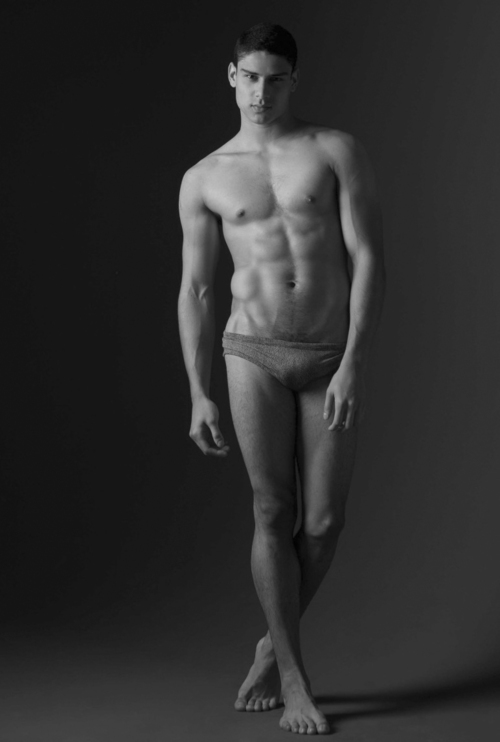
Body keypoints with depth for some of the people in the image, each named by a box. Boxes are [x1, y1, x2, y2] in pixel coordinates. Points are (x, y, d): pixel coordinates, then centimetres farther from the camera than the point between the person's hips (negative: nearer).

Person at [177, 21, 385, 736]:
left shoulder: (338, 151, 0)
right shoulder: (204, 180, 5)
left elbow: (368, 260, -7)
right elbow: (195, 290, 8)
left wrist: (354, 365, -16)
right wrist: (199, 396, 3)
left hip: (334, 360, 0)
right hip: (256, 355, 0)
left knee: (324, 522, 2)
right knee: (274, 515, -3)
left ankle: (273, 644, 27)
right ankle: (294, 677, 9)